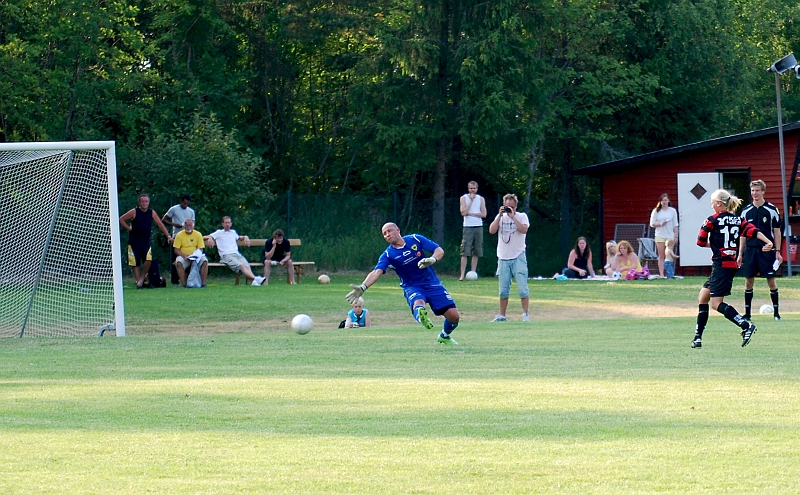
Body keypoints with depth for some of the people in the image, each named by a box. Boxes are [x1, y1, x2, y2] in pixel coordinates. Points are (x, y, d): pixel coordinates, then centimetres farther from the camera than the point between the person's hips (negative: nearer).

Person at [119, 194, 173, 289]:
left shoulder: (152, 213, 5)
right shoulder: (134, 212, -4)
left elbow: (160, 224, 5)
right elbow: (121, 219, 1)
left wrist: (168, 236, -1)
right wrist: (129, 228, -8)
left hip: (146, 242, 1)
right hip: (134, 242, -1)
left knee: (148, 259, -19)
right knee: (135, 263, -1)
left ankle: (142, 277, 3)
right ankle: (138, 281, 10)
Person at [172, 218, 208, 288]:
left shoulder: (198, 234, 5)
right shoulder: (179, 235, 1)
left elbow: (201, 249, 4)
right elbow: (176, 250, -2)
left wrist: (197, 254, -19)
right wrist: (184, 256, -19)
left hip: (196, 257, 1)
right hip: (183, 256, -1)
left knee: (205, 261, -29)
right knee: (178, 262, -34)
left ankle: (203, 283, -25)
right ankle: (183, 284, -30)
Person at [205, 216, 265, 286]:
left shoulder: (233, 232, 30)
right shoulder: (219, 232, 16)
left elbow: (239, 238, 51)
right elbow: (205, 237, 12)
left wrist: (245, 237, 28)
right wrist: (210, 238, -11)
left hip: (237, 254, 4)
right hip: (226, 256, -4)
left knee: (247, 266, -30)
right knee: (241, 266, -33)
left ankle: (253, 281, -55)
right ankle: (255, 279, -54)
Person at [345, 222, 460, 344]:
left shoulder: (416, 239, -3)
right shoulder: (388, 255, -7)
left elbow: (439, 250, -6)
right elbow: (377, 272, -22)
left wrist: (432, 259, -30)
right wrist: (362, 287, -40)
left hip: (432, 284, 2)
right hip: (412, 287, -2)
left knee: (454, 316, -4)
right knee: (418, 305, -39)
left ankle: (444, 336, 24)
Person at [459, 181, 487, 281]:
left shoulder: (481, 199, 10)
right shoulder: (464, 198, 4)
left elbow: (484, 214, 1)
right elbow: (463, 213, -9)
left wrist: (471, 213, -7)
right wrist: (471, 200, -9)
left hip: (478, 227, 3)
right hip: (468, 227, -3)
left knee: (476, 253, 3)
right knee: (465, 252, -10)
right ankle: (462, 275, -12)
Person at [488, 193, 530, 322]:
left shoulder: (521, 216, 2)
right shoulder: (500, 217, 10)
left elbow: (524, 229, -17)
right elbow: (492, 230, -5)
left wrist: (512, 216, -17)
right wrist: (500, 215, -9)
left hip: (518, 257, -3)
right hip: (503, 258, 3)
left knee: (522, 288, -7)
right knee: (503, 290, 6)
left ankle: (525, 314, 0)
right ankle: (501, 315, 13)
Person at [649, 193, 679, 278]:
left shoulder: (672, 211, 7)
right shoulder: (656, 211, 5)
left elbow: (675, 225, 8)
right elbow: (652, 224, 3)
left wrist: (676, 236, 3)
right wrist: (660, 224, -14)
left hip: (670, 236, 0)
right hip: (660, 236, 0)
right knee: (661, 256, -2)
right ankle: (661, 274, -3)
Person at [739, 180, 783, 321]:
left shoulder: (772, 210, -1)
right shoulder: (746, 211, 7)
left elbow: (777, 232, 1)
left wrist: (777, 251, -5)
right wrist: (740, 254, 9)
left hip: (767, 250, -3)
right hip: (750, 249, 3)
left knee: (771, 280, -2)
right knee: (749, 281, 4)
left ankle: (776, 312, 7)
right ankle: (747, 313, 11)